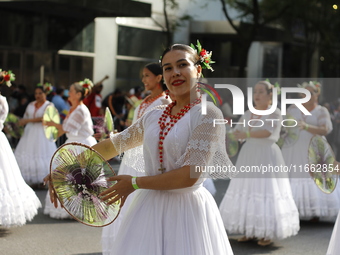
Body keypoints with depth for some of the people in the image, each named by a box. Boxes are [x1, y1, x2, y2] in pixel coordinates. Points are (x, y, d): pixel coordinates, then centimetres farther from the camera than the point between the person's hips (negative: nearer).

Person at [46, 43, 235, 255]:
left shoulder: (208, 114, -10)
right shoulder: (153, 116, 9)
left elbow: (189, 176, -17)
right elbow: (112, 144, 17)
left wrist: (135, 183, -9)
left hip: (187, 213, -5)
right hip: (149, 207, 5)